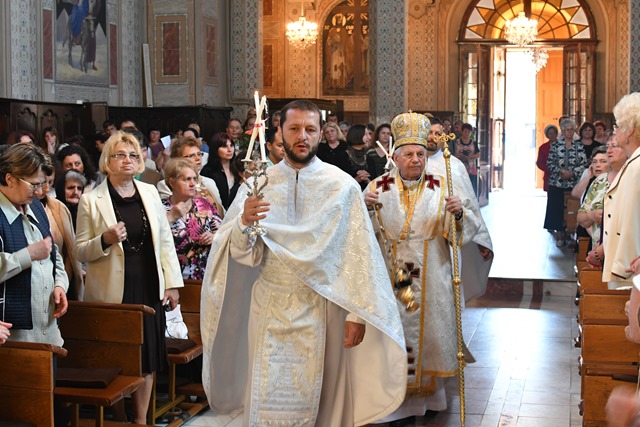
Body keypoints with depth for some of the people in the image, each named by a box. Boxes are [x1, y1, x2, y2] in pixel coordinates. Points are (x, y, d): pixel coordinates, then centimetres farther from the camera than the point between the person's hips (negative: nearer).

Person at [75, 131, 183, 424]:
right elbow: (80, 252, -1)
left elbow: (166, 240, 11)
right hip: (112, 294, -3)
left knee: (147, 358, 8)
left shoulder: (150, 193, 8)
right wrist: (105, 240, -20)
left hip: (149, 289, 3)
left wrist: (172, 282, 6)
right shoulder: (91, 200, -3)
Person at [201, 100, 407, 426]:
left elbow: (358, 254, -5)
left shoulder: (342, 185, -3)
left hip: (322, 308, -1)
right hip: (270, 309, 1)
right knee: (267, 399, 5)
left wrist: (357, 313, -8)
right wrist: (244, 222, -25)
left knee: (316, 396, 8)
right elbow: (241, 252, -4)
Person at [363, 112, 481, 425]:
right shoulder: (379, 186, 0)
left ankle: (430, 392, 28)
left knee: (429, 328, 9)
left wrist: (459, 213, -23)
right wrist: (365, 207, -23)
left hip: (431, 279, 1)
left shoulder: (440, 188, 1)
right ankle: (402, 401, 14)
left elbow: (467, 230, -2)